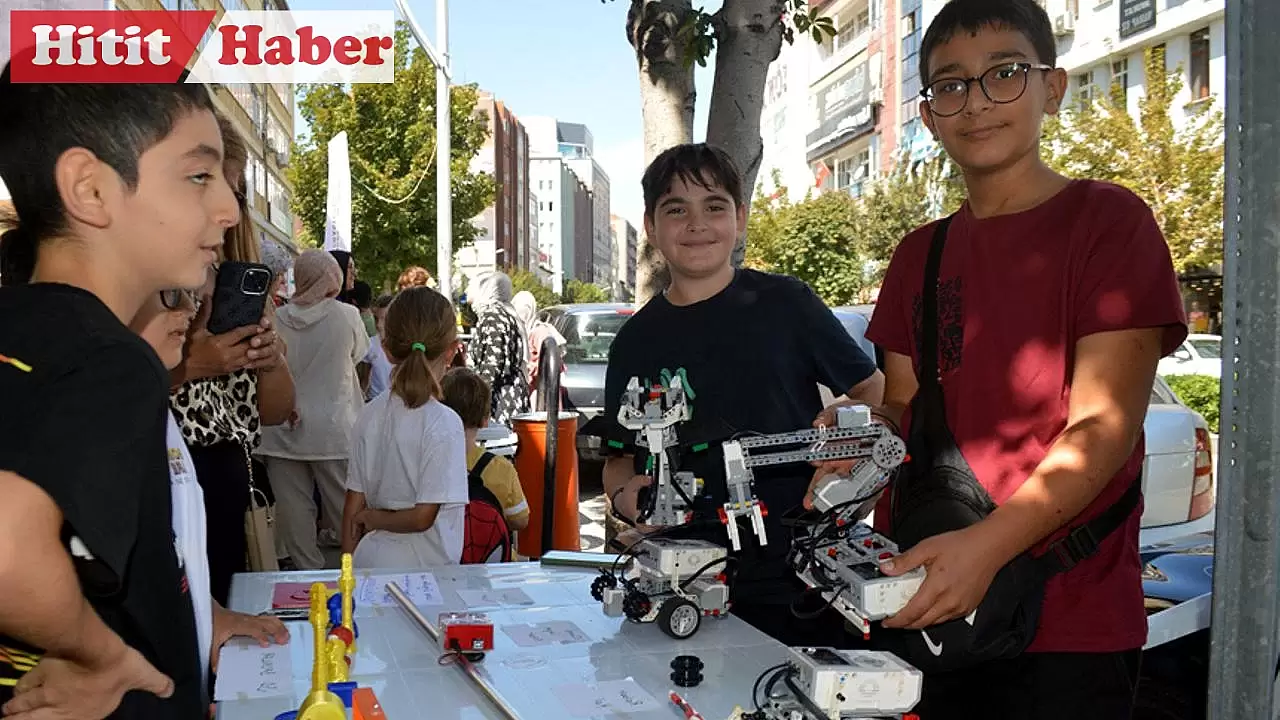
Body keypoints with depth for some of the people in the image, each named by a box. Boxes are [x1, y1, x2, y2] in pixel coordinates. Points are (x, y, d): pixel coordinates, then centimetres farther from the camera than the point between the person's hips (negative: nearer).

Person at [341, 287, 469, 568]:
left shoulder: (370, 414, 1)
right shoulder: (444, 423, -15)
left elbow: (352, 507, 6)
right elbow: (423, 516, -17)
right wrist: (375, 518, 0)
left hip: (369, 559, 6)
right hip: (422, 565, -6)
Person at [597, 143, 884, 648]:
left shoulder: (786, 303, 1)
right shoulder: (636, 342, 8)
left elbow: (873, 388, 9)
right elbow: (621, 456, 15)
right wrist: (624, 496, -6)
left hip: (799, 566, -1)